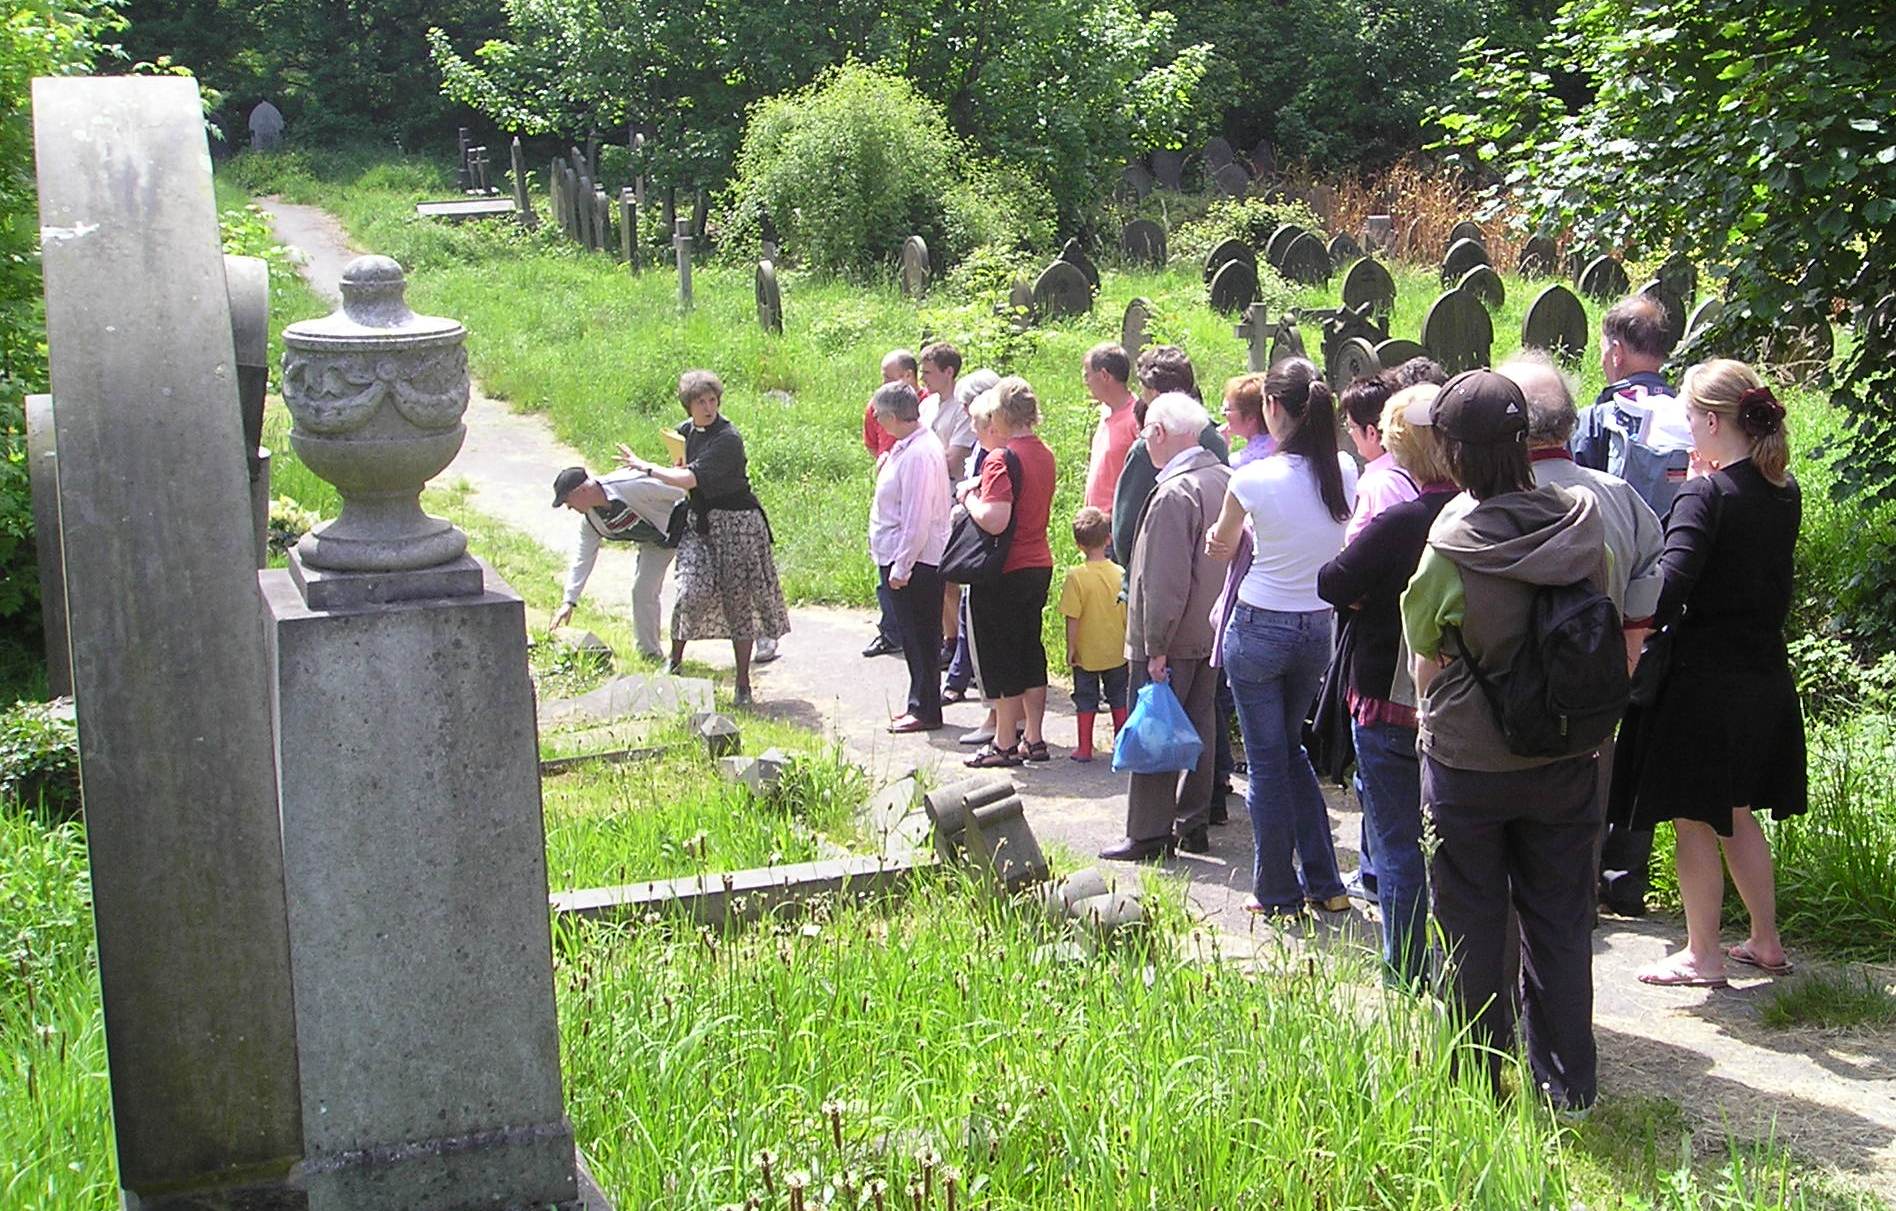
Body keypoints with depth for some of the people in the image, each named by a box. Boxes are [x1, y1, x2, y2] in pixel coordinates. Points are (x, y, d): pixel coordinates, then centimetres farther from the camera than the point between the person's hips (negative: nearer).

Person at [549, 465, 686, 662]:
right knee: (642, 592, 3)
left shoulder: (629, 486, -33)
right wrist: (568, 601, -1)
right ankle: (650, 654, 13)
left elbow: (680, 491, -26)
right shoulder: (590, 520, -7)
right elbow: (582, 559, 1)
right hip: (654, 542, 7)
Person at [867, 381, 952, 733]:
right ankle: (920, 704, 25)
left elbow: (917, 519, -23)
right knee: (916, 637, 16)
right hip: (900, 559, 10)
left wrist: (901, 567, -21)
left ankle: (925, 710, 7)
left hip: (914, 561, -10)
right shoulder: (906, 447, 11)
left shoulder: (917, 455, -21)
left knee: (919, 637, -1)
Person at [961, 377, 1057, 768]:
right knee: (1030, 651, 15)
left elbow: (994, 520, -28)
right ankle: (1033, 738, 21)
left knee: (1000, 656, 2)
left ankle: (1004, 744, 9)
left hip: (1005, 572, -8)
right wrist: (982, 492, 15)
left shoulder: (1001, 460, -19)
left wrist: (968, 497, -11)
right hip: (1039, 566, 8)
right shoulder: (1044, 454, 8)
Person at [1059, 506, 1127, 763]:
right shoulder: (1121, 574, -6)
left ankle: (1085, 748, 13)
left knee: (1086, 699, 8)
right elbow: (1128, 613, 2)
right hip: (1117, 652, 3)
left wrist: (1070, 648, -5)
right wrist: (1127, 643, 14)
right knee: (1118, 697, 15)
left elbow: (1072, 618, -15)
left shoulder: (1076, 577, -17)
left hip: (1087, 654, -3)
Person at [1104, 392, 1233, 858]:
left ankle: (1148, 834, 4)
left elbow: (1166, 580, -22)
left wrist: (1157, 645, -18)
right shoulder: (1224, 479, 6)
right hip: (1212, 633, 9)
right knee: (1199, 729, 14)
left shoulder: (1174, 494, -20)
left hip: (1173, 640, -9)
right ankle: (1193, 825, 22)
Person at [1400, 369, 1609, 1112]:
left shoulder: (1451, 545, -20)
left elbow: (1427, 665, -8)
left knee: (1473, 926, 10)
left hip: (1469, 762, -3)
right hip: (1565, 760, 4)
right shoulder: (1583, 526, -8)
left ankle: (1478, 1082, 20)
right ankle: (1568, 1084, 22)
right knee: (1560, 920, 14)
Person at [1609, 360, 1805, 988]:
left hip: (1703, 677, -7)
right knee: (1737, 815, 20)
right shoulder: (1784, 493, 4)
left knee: (1694, 822, 5)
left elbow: (1669, 585, -29)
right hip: (1764, 673, 7)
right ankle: (1766, 941, 27)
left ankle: (1702, 954, 12)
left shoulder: (1705, 495, -18)